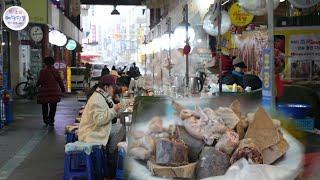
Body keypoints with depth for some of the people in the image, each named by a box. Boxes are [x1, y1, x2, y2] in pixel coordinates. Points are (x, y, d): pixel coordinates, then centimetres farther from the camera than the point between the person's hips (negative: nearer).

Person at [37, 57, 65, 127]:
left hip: (45, 91, -2)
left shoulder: (43, 71, -7)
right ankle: (51, 120, -4)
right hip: (54, 91, 2)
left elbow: (40, 81, -9)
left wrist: (37, 84, 14)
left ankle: (46, 120, 19)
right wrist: (63, 89, 14)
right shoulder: (55, 71, 3)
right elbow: (59, 80, 4)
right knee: (53, 107, 6)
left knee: (45, 106, 13)